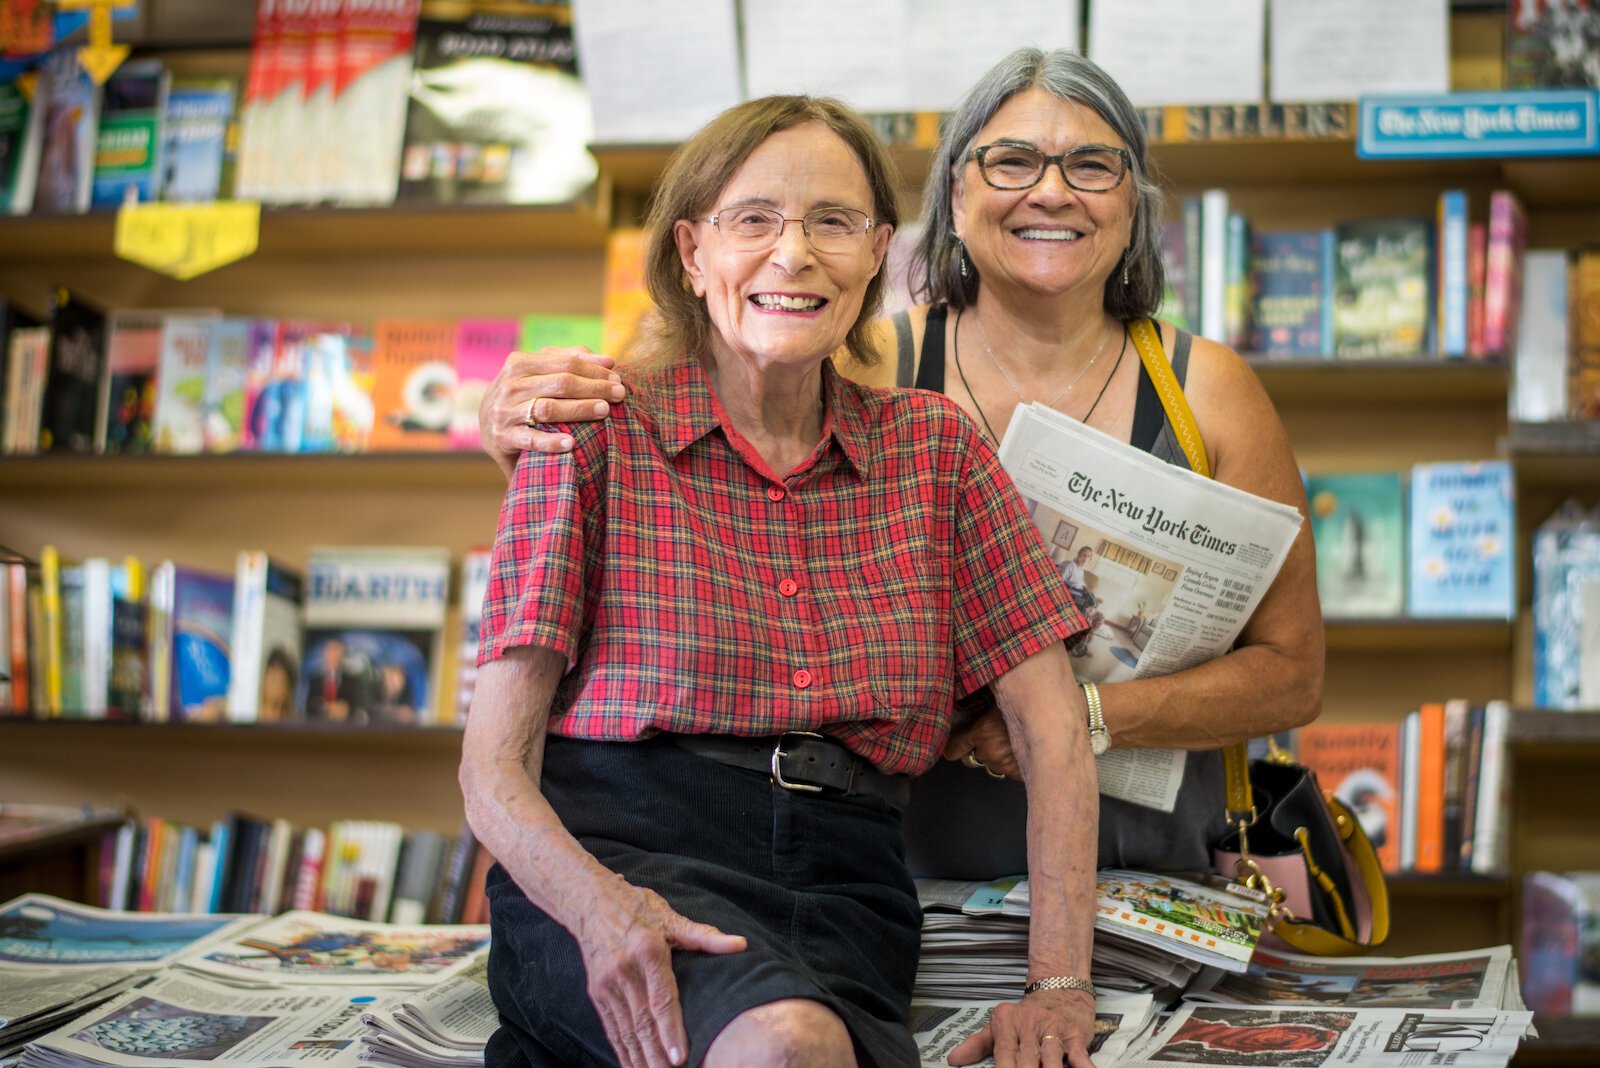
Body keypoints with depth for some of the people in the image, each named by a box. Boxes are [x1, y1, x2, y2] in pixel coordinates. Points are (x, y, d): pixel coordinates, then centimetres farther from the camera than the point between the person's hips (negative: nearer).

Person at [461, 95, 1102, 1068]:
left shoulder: (934, 446, 13)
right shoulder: (598, 438, 4)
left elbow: (1053, 732, 10)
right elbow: (495, 770, 0)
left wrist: (1060, 987, -3)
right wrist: (602, 906, -22)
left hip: (843, 883, 3)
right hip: (620, 852, -2)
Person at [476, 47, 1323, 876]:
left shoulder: (1210, 392, 2)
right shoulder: (866, 375, -1)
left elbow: (1292, 673, 3)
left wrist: (1087, 715, -13)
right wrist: (520, 432, -23)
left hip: (1143, 888, 1)